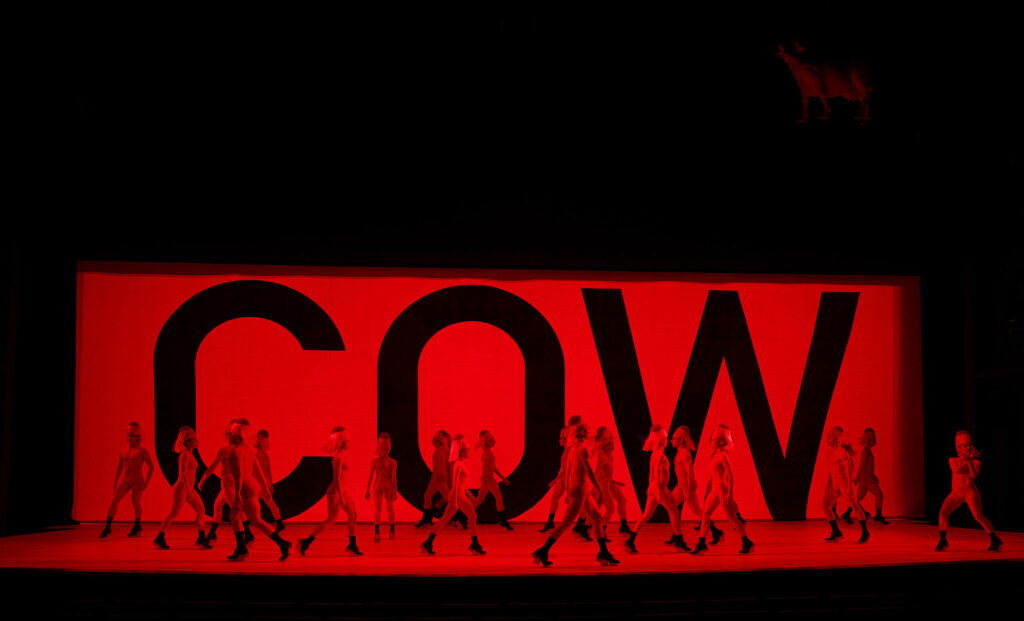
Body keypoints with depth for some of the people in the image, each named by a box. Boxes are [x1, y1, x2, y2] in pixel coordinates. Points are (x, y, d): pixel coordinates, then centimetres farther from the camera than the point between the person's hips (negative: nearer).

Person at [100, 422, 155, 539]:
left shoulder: (142, 451, -7)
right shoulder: (123, 452, 9)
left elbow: (151, 467, -6)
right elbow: (119, 468, 16)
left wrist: (146, 482, -12)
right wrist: (115, 483, 13)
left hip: (137, 481, -4)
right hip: (124, 481, 4)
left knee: (136, 504, 2)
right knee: (114, 501, -12)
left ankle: (137, 526, 27)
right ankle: (107, 527, -11)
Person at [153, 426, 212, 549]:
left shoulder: (190, 454, 12)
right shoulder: (185, 454, -16)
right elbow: (183, 473, -23)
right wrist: (188, 490, -26)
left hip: (189, 488, 10)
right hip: (181, 488, -10)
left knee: (201, 511, 7)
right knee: (173, 513, -2)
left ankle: (201, 539, 12)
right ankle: (160, 538, 8)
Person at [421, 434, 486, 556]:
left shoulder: (461, 464, 17)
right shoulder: (458, 464, -13)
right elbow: (455, 483, -18)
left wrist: (470, 496, 26)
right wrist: (455, 501, -22)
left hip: (461, 495, 9)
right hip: (458, 496, -9)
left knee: (445, 519, 7)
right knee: (472, 516, -2)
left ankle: (428, 543, 5)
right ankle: (474, 544, 3)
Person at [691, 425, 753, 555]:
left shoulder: (723, 455, -15)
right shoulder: (716, 454, 12)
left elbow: (730, 474, -18)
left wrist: (730, 493, -21)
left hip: (723, 489, -9)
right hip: (716, 490, 9)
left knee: (731, 517, -1)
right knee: (705, 515, 5)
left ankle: (747, 542, 12)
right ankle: (701, 544, 7)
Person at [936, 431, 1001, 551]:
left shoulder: (976, 462, 1)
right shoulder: (953, 460, 7)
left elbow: (974, 475, -16)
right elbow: (956, 470, -13)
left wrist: (970, 461, -26)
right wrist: (968, 459, -21)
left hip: (970, 491, -3)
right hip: (956, 494, 3)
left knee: (979, 517, -17)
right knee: (943, 512, -13)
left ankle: (994, 540, -1)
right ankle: (942, 540, -1)